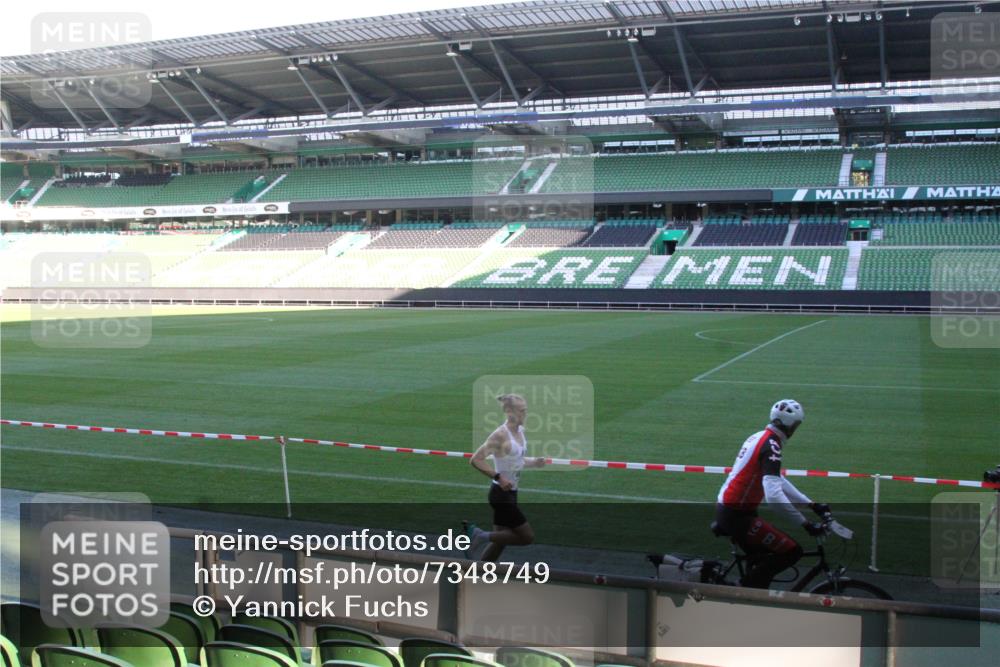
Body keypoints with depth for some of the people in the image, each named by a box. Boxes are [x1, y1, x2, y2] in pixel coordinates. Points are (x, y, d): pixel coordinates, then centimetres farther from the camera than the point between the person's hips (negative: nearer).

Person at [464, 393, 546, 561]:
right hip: (501, 494, -8)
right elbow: (476, 460, -22)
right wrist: (499, 477, -26)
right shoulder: (500, 435, -19)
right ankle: (482, 536, 3)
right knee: (527, 537, -6)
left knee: (500, 540, 13)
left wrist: (533, 462, 3)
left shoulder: (520, 431, 7)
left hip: (510, 493, 9)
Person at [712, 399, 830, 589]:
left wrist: (812, 504, 19)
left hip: (726, 509, 10)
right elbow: (774, 496, -29)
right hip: (736, 515, -10)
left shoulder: (759, 437, 12)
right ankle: (747, 588, -1)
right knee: (792, 552, -7)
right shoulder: (771, 446, -19)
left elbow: (778, 481, 20)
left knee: (762, 560, 22)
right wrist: (806, 524, -23)